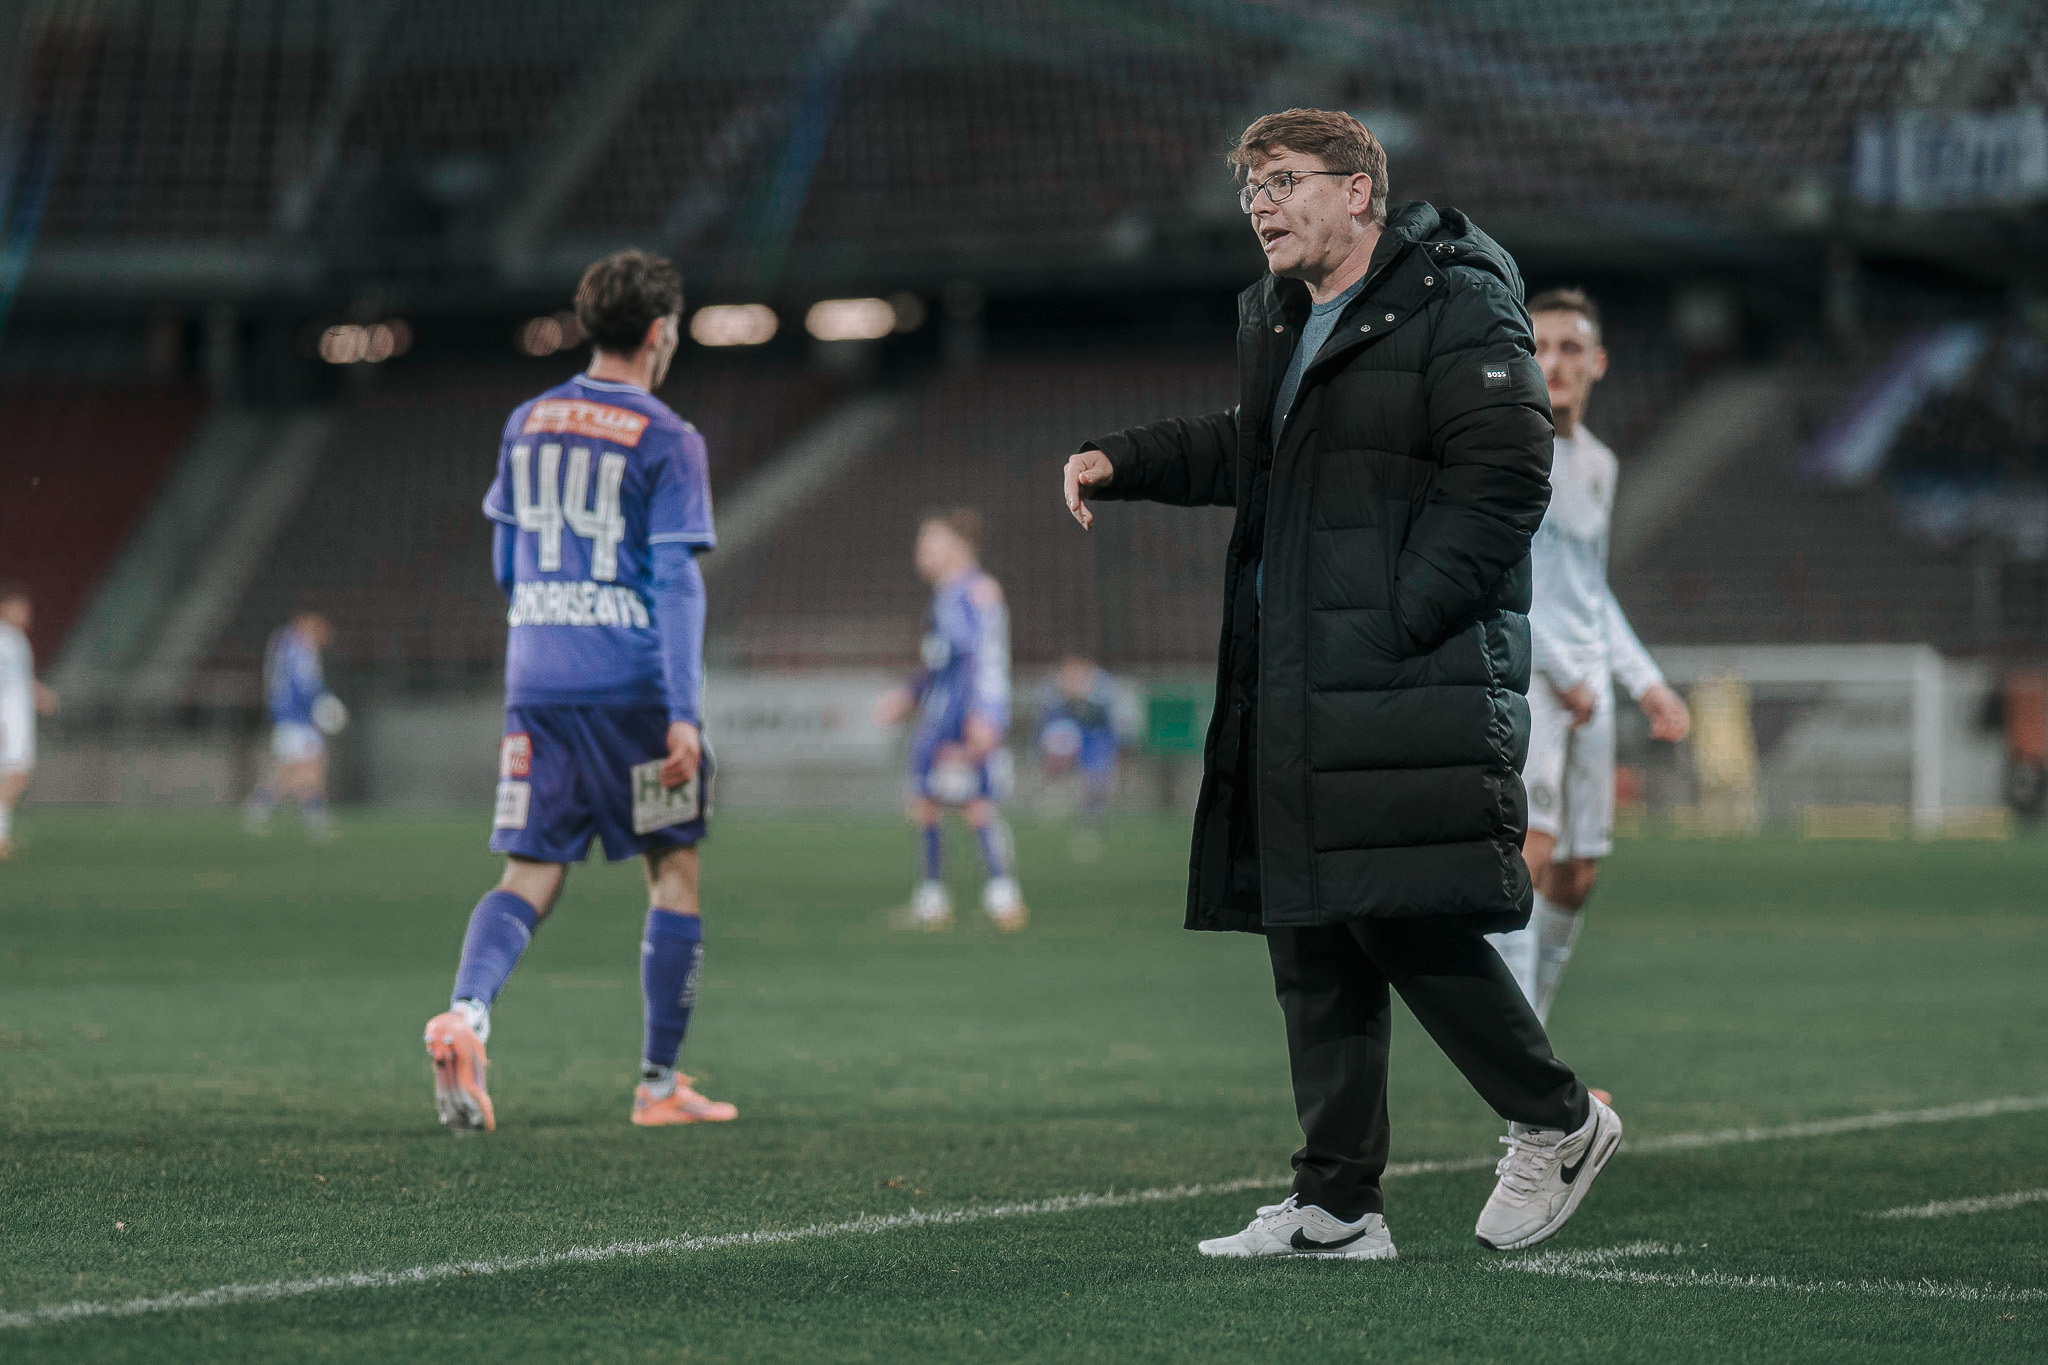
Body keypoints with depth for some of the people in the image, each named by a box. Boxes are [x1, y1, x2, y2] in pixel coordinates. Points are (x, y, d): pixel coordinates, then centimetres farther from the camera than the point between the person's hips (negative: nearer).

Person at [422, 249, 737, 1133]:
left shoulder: (526, 424, 10)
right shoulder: (667, 442, -7)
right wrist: (684, 713, -15)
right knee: (675, 871, 10)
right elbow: (676, 581, -13)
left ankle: (467, 1012, -24)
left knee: (531, 878, 4)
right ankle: (659, 1083, 13)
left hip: (535, 681, 5)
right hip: (635, 686, -5)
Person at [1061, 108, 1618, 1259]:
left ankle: (1559, 1122, 8)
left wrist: (1395, 623, -20)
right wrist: (1123, 462, 23)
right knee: (1312, 945, 7)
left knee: (1409, 923, -13)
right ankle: (1338, 1206, 13)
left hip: (1412, 688, -9)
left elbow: (1506, 477, -15)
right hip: (1293, 691, 9)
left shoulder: (1456, 307, -7)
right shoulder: (1279, 321, 20)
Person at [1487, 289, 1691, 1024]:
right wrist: (1560, 671, -15)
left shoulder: (1597, 463, 19)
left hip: (1586, 686, 8)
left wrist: (1645, 681, 19)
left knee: (1575, 876, 5)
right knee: (1531, 847, -20)